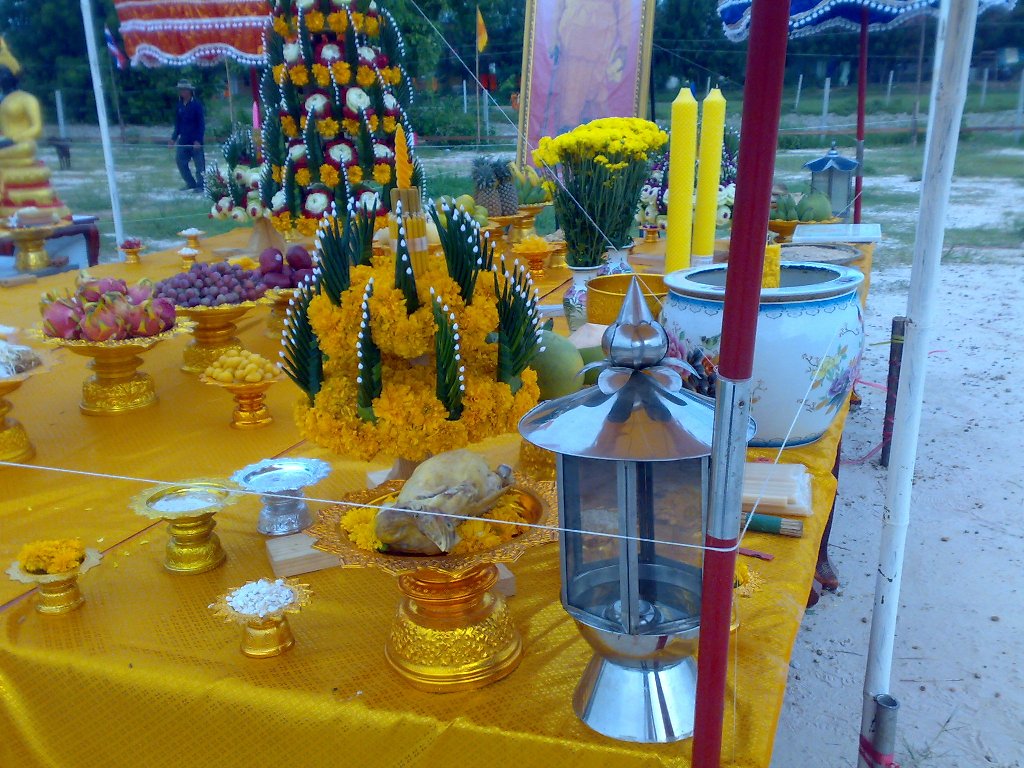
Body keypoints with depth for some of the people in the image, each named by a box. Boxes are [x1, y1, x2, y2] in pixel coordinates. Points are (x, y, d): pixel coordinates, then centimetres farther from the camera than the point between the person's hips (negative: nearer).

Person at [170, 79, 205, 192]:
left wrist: (198, 140, -16)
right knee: (180, 160, 5)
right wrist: (174, 138, 12)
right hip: (183, 139, 7)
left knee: (199, 163, -1)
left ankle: (200, 185, 7)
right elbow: (177, 123, 17)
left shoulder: (196, 105, -9)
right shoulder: (180, 105, 8)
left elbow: (201, 124, -10)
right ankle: (190, 183, 15)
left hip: (195, 140, -7)